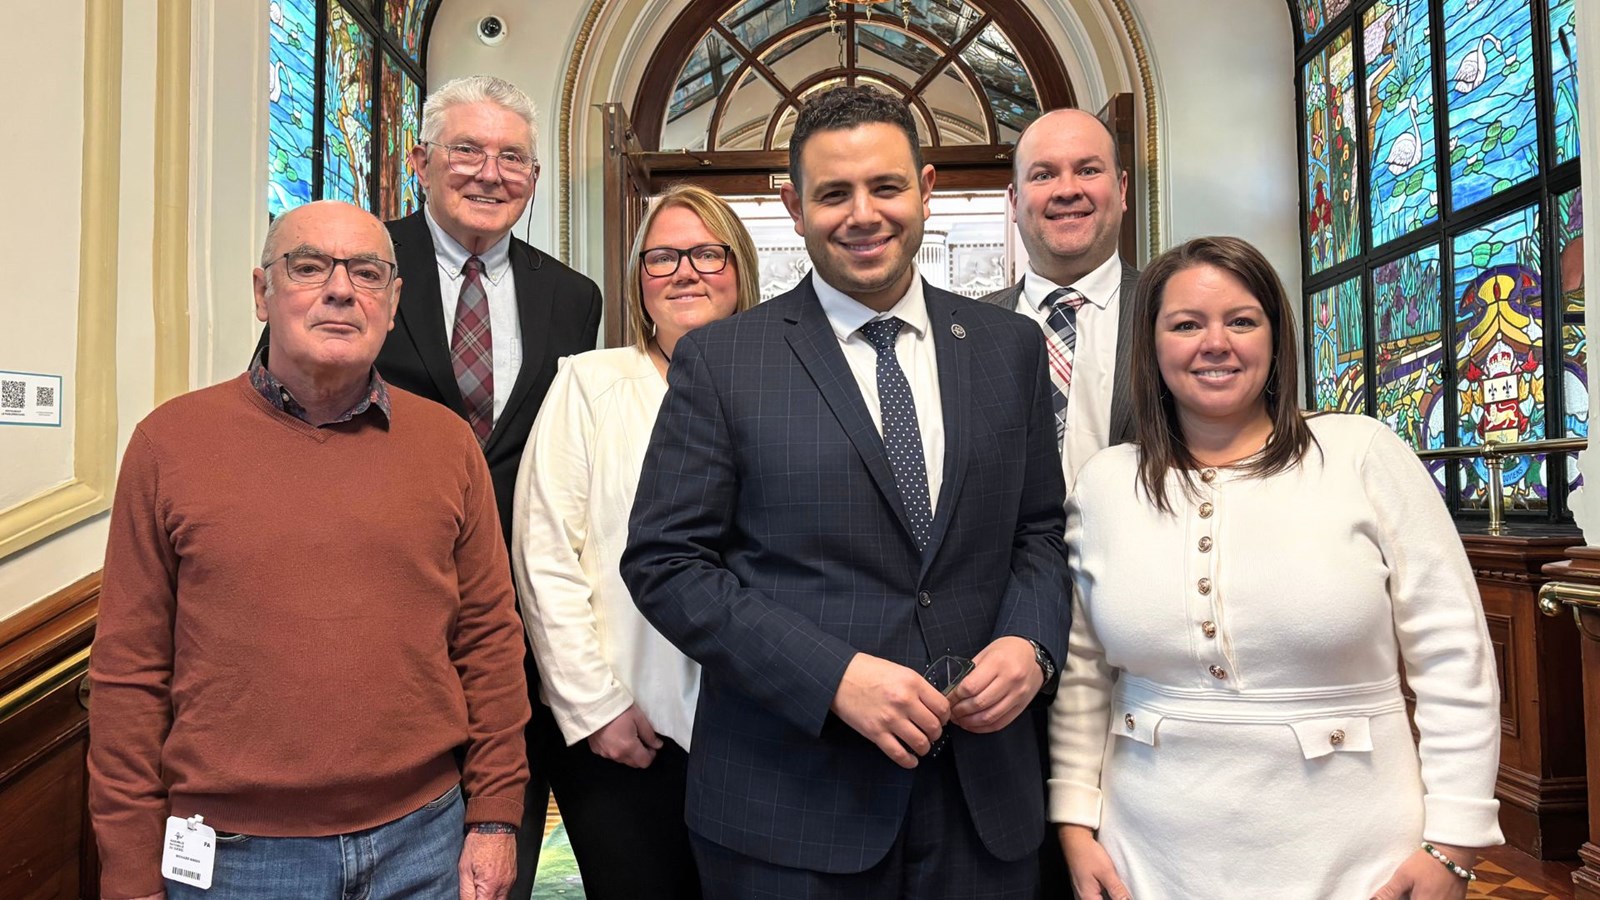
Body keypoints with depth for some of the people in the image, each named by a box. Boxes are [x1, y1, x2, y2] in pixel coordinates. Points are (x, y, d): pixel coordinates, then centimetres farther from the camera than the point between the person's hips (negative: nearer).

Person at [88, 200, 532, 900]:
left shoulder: (447, 441, 1)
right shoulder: (170, 441, -3)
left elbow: (488, 638, 3)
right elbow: (130, 670, -2)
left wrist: (494, 817, 1)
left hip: (421, 835, 2)